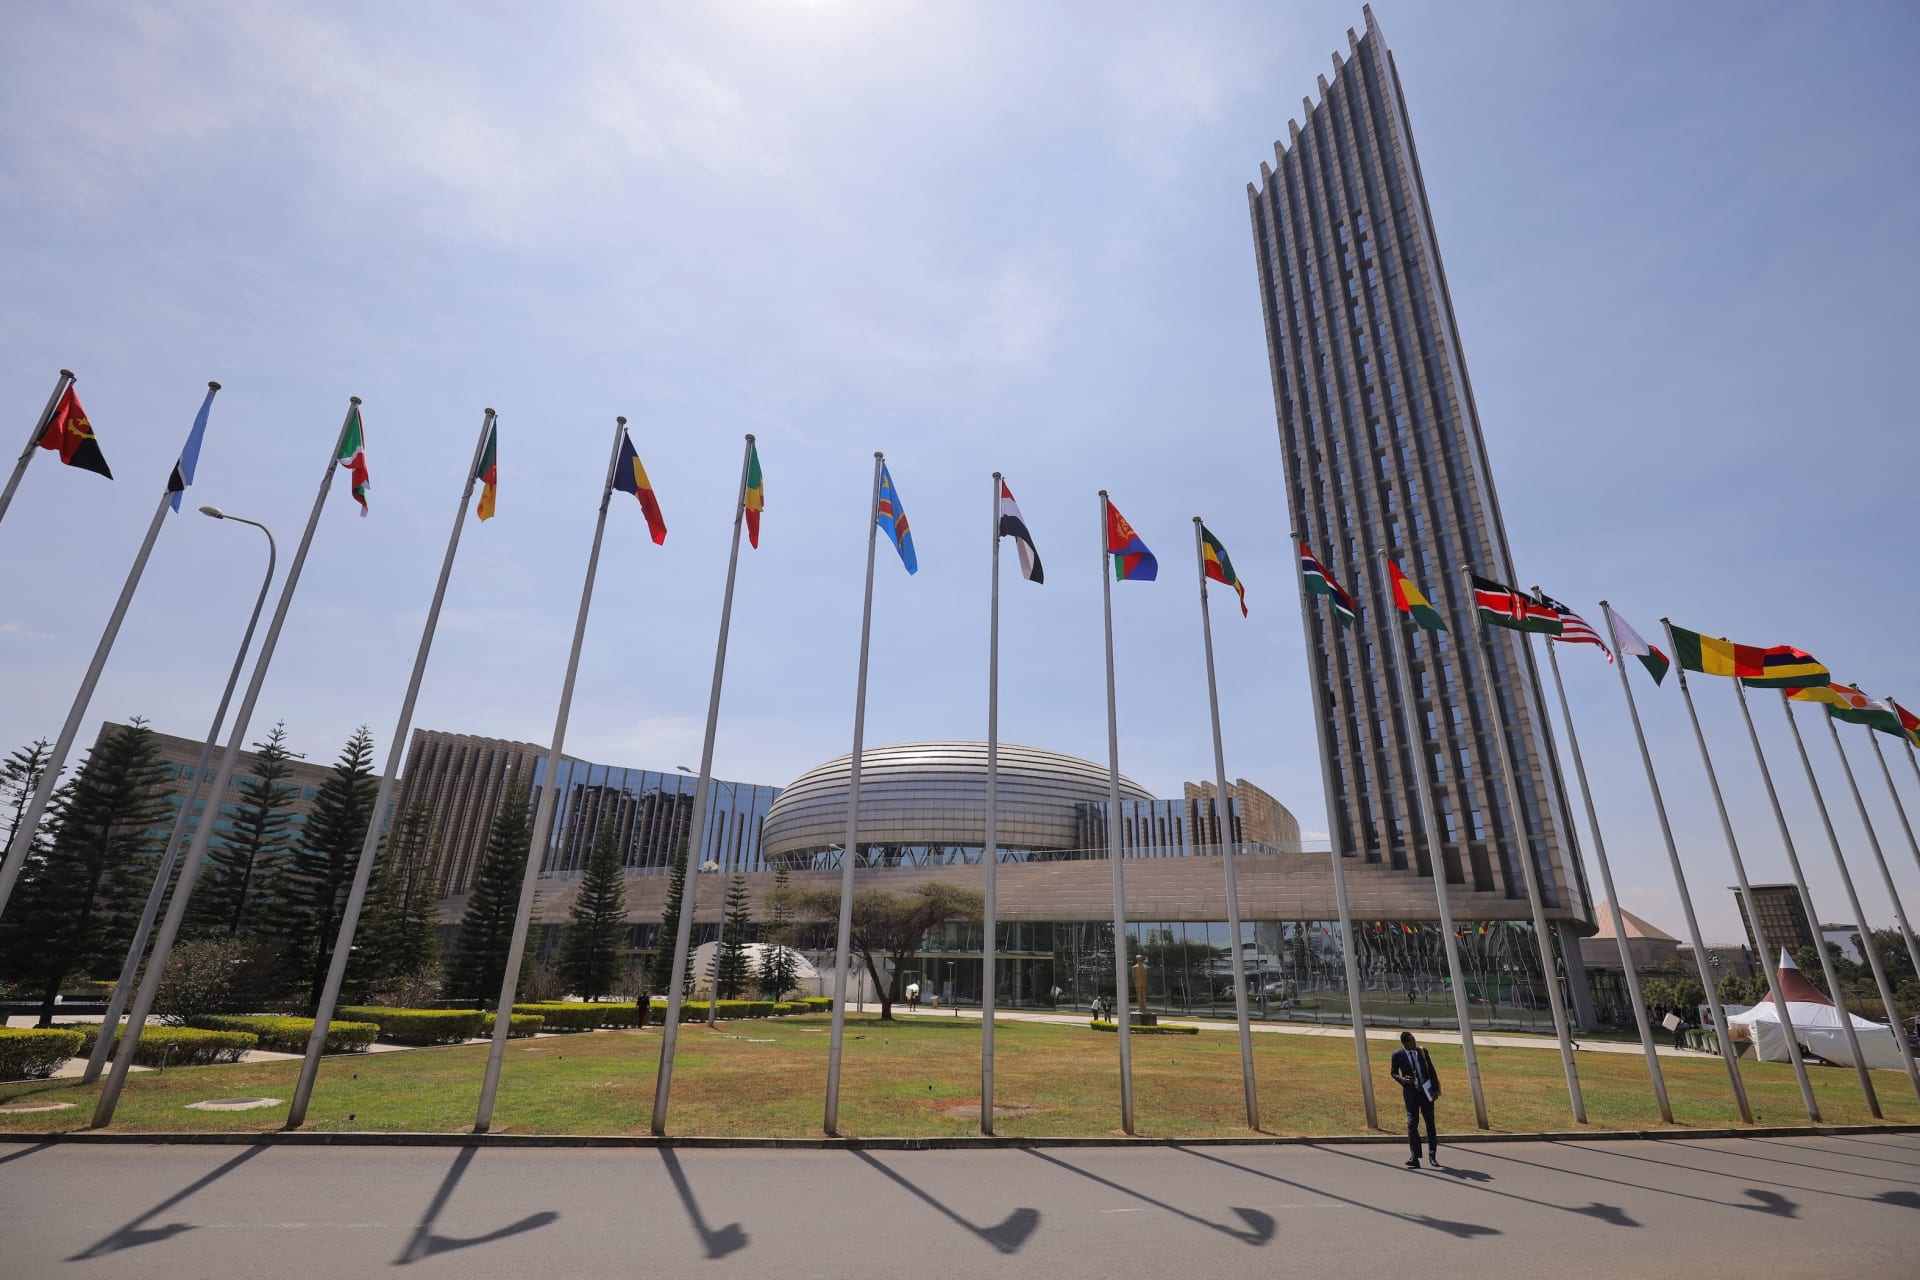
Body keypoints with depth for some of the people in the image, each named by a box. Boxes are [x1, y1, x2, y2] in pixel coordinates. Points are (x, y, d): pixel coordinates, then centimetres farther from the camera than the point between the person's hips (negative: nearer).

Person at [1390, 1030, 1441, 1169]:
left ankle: (1432, 1156, 21)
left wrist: (1435, 1089, 0)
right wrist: (1403, 1080, -18)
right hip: (1410, 1093, -2)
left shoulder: (1422, 1051, -1)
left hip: (1426, 1091, 2)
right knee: (1412, 1123, -7)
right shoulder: (1397, 1055, -7)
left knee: (1430, 1123, 8)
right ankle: (1415, 1157, -3)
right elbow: (1394, 1073, 3)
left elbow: (1431, 1070, 6)